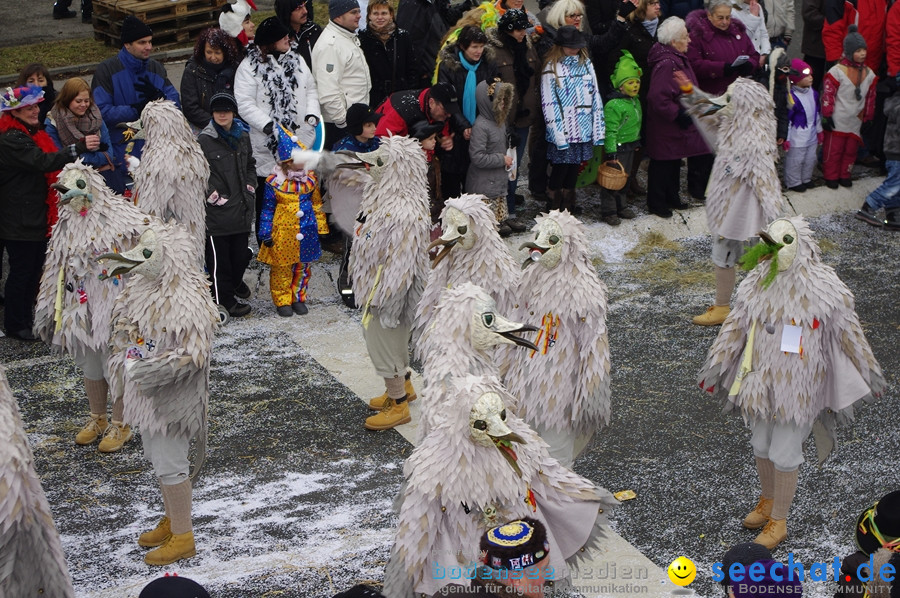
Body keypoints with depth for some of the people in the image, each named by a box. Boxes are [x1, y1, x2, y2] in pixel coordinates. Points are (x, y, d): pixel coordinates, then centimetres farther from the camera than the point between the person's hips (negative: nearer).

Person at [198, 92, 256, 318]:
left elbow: (250, 165, 23)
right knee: (218, 257, -1)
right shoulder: (204, 141, -8)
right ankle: (225, 298, 9)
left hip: (241, 208, 5)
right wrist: (213, 195, -11)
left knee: (241, 252, 13)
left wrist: (250, 186, 11)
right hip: (217, 213, -5)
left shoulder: (243, 137, 10)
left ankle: (236, 281, 41)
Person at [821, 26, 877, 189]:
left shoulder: (868, 74, 3)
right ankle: (830, 176, 18)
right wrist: (827, 116, -11)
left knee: (851, 150, 13)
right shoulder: (837, 71, -12)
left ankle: (845, 175, 28)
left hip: (856, 122, 5)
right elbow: (828, 95, -11)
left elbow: (870, 98, 10)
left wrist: (868, 118, 11)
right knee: (833, 149, 4)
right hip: (838, 121, -5)